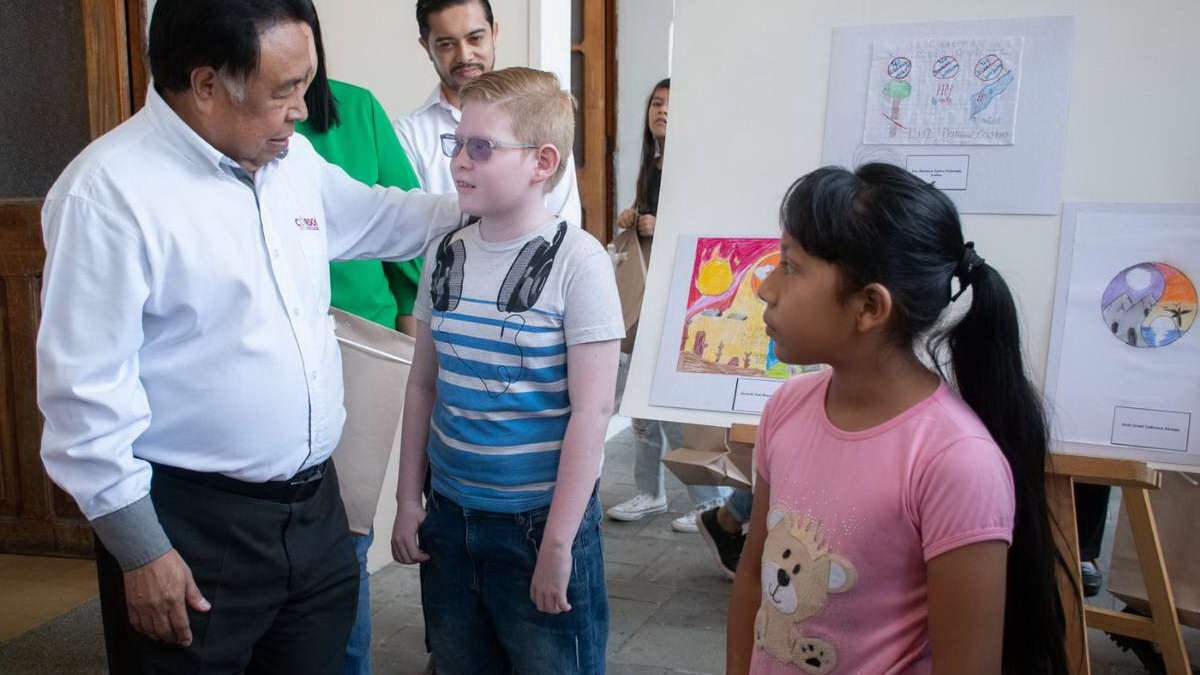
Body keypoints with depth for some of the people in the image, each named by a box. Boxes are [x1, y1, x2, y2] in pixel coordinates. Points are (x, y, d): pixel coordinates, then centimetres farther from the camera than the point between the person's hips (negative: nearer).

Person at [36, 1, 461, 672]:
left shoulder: (293, 157, 5)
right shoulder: (110, 190, -18)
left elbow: (376, 215, 25)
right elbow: (87, 387, -18)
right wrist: (140, 551, -16)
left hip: (315, 499, 7)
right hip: (192, 528, -7)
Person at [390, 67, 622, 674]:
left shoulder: (577, 261, -13)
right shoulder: (445, 256, 3)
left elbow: (590, 410, -14)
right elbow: (422, 386, 10)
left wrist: (558, 543, -14)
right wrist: (408, 500, 9)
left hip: (542, 518, -5)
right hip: (449, 512, 5)